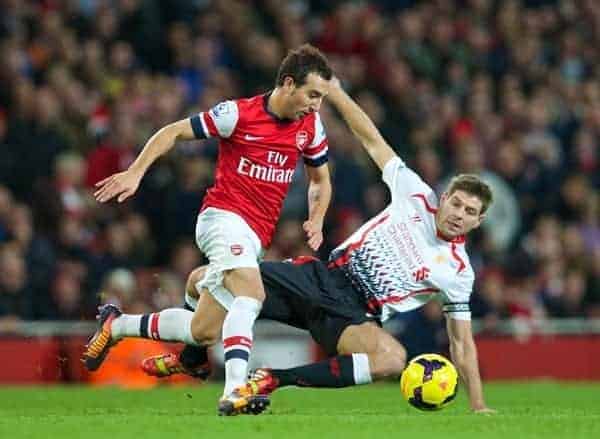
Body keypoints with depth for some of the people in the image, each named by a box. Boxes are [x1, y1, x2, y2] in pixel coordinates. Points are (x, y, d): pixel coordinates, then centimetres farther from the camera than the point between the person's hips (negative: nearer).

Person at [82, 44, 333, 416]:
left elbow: (321, 180, 20)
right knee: (250, 295, -33)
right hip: (225, 216, -7)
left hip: (256, 238, 7)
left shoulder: (311, 126, 5)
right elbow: (172, 132, -3)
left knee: (202, 330, 5)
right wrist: (135, 173, -13)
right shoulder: (238, 114, -11)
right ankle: (234, 391, -43)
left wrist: (316, 220, 1)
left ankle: (115, 324, 28)